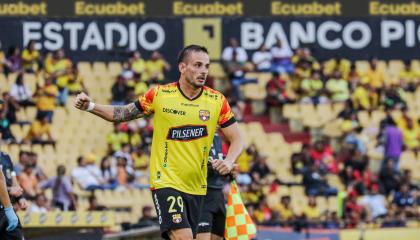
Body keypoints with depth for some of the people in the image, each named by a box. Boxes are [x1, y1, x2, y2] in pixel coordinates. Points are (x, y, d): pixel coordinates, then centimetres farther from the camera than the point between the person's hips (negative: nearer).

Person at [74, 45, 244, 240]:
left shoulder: (217, 101, 1)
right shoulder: (159, 94, -4)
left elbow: (236, 140, 6)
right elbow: (122, 114, 7)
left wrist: (228, 162, -14)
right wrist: (90, 106, -7)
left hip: (197, 187, 4)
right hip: (166, 182, -4)